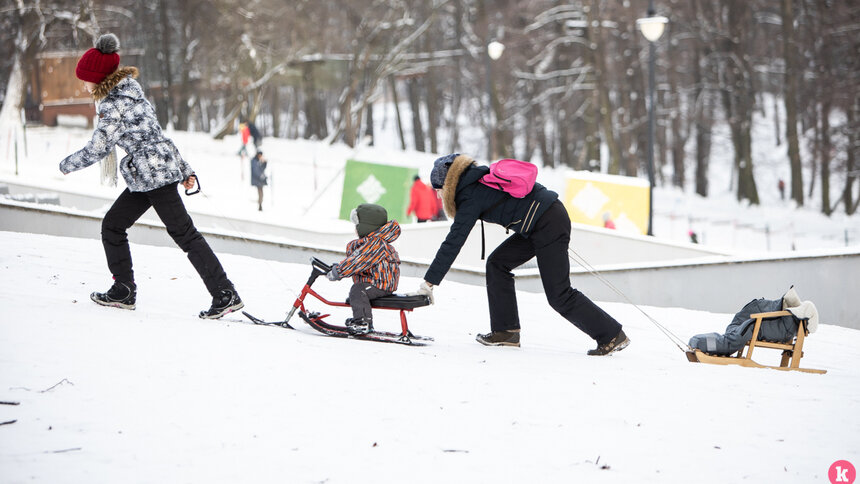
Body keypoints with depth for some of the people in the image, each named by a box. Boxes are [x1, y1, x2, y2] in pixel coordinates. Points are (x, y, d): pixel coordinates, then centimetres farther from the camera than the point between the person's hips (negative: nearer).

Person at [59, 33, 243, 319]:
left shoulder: (117, 103, -14)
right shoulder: (128, 93, 16)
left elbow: (97, 148, -13)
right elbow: (154, 134, 19)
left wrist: (67, 165, 4)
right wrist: (184, 169, 22)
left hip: (153, 172, -10)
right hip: (145, 177, 10)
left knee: (184, 234, -9)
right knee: (112, 225, 14)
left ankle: (225, 295, -10)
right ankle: (123, 291, 18)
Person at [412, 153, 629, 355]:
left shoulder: (471, 197, -11)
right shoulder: (483, 176, 14)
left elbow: (453, 243, -14)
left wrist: (429, 282, -12)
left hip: (549, 224, -10)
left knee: (559, 296, -6)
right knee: (497, 264, 9)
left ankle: (613, 335, 1)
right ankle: (506, 331, 8)